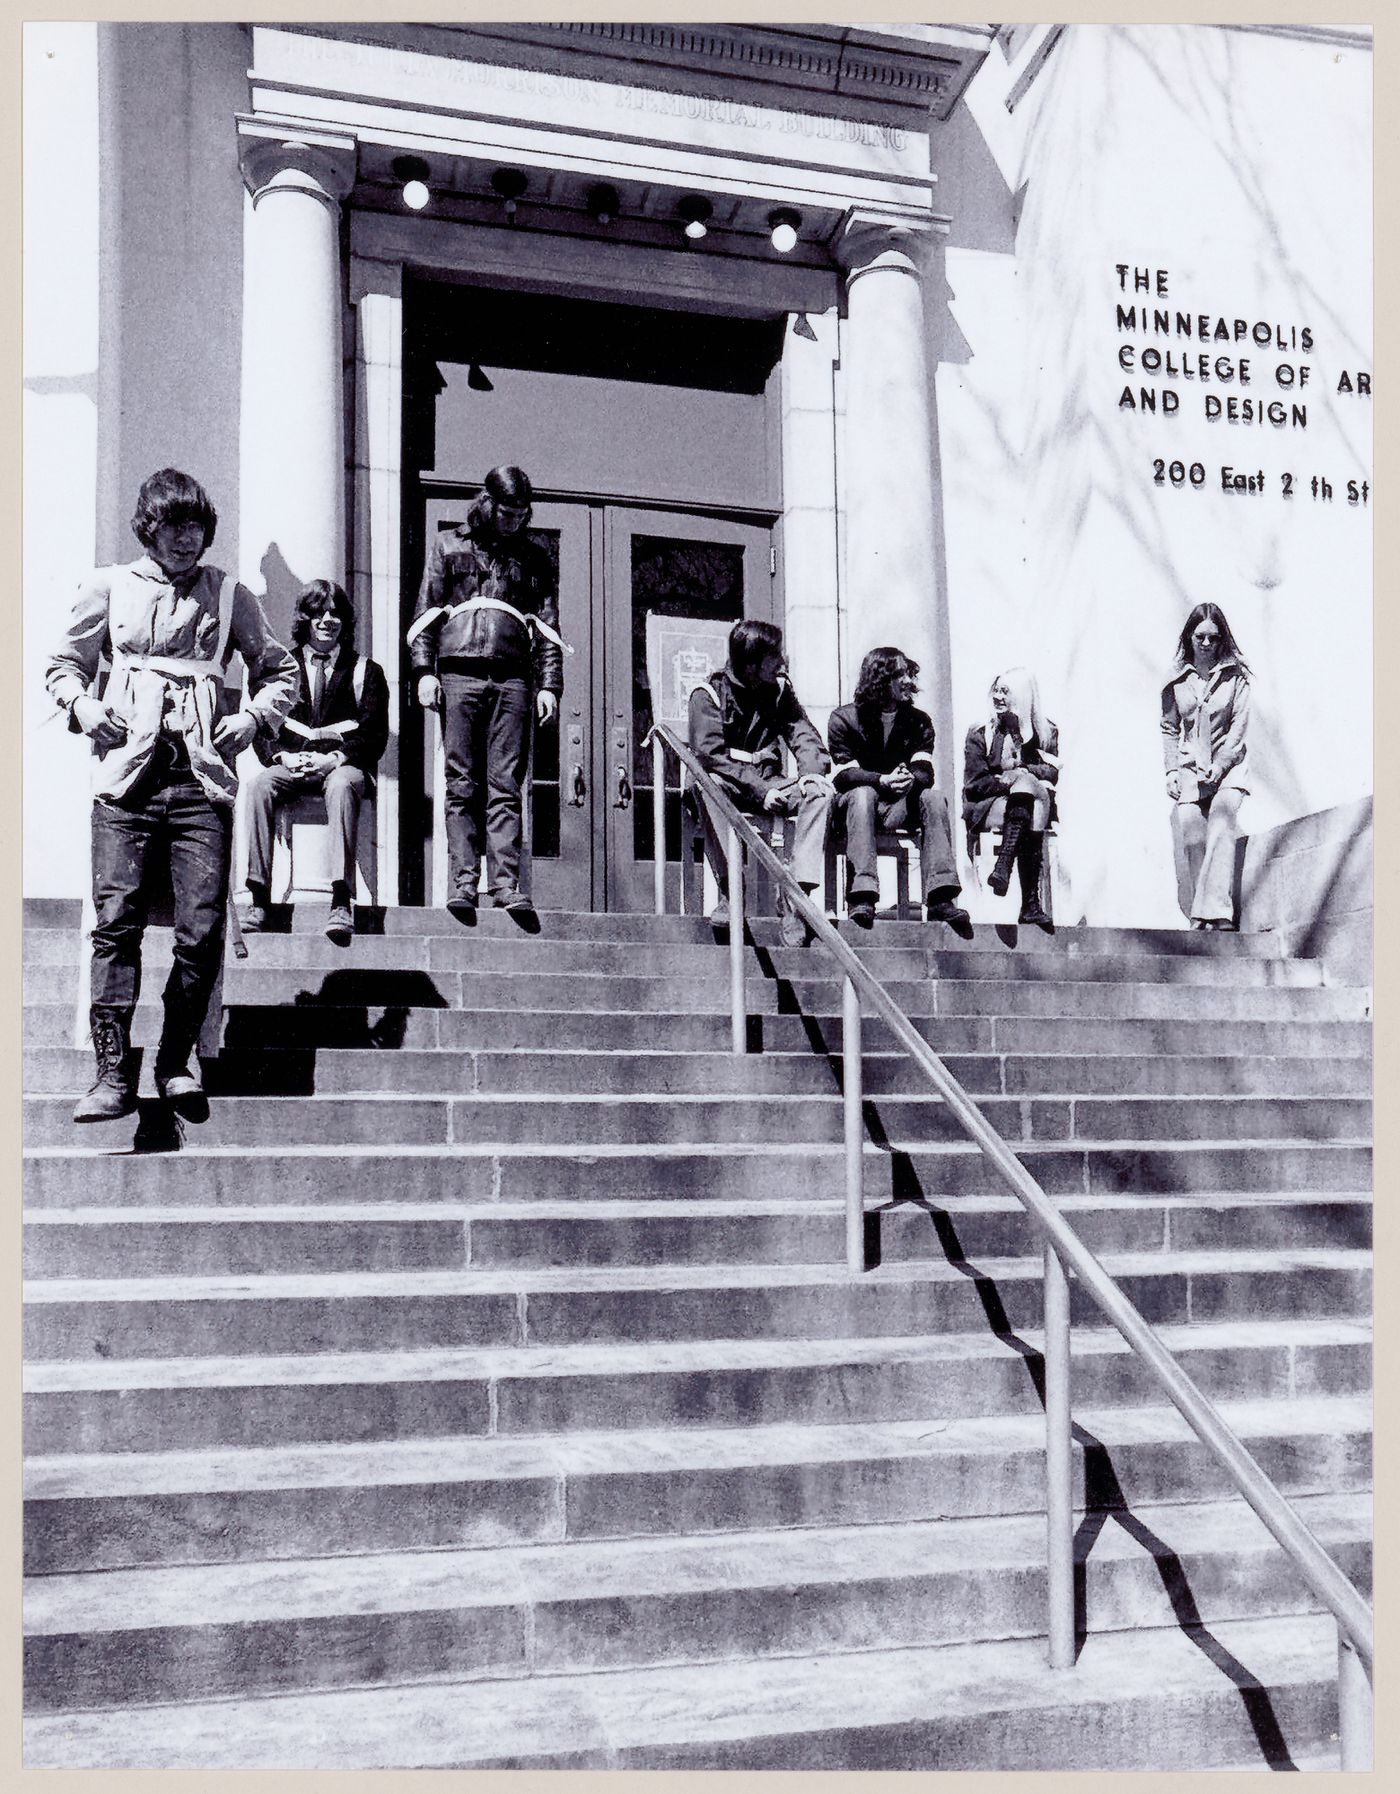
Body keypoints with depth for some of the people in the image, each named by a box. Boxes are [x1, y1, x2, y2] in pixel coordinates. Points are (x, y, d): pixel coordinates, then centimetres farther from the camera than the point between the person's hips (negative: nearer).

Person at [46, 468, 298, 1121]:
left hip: (201, 779, 0)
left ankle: (175, 1062, 9)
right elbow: (64, 664, 23)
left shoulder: (228, 595, 14)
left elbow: (280, 671, 23)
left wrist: (253, 717, 5)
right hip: (125, 778, 0)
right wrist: (82, 705, 3)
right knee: (116, 922, -9)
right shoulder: (109, 588, 14)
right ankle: (114, 1074, -6)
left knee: (202, 931, -7)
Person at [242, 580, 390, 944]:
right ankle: (258, 899, -33)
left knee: (341, 784, -38)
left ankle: (341, 903, -46)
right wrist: (284, 756, -11)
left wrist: (334, 759, -14)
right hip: (290, 764, 2)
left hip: (342, 765, -2)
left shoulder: (365, 672, 12)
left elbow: (375, 736, 3)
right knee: (258, 784, -31)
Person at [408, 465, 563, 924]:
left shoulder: (533, 559, 19)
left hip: (512, 680, 1)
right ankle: (462, 882, -6)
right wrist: (425, 670, -2)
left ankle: (506, 883, -9)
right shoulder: (449, 545, 15)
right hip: (459, 676, -1)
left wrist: (549, 685, 3)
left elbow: (548, 627, 15)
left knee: (506, 787, -5)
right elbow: (426, 610, 10)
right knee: (462, 786, -4)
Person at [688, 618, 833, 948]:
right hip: (727, 785, -4)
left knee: (820, 792, -23)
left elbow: (803, 734, 5)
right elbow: (709, 753, -18)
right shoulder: (708, 694, -7)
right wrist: (759, 789, -27)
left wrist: (813, 771, -19)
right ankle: (729, 891, -35)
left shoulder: (779, 689, 9)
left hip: (768, 786, 4)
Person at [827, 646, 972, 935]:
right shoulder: (844, 719, -4)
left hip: (898, 808, 3)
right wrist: (883, 781, -33)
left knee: (933, 797, -25)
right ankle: (863, 897, -47)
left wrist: (910, 779, -33)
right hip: (851, 806, -3)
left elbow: (925, 773, -7)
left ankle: (940, 897, -34)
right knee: (863, 793, -36)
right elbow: (844, 775, -14)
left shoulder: (919, 721, 6)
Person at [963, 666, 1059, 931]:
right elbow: (974, 783, 0)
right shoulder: (980, 733, 10)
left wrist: (1021, 769, -13)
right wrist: (1009, 781, -13)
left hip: (1035, 805, 2)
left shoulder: (1047, 731, 16)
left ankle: (1003, 867, -46)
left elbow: (1052, 774, 3)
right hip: (986, 806, -2)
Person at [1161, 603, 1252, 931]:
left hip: (1228, 763, -2)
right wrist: (1172, 770, 1)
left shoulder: (1234, 675, 3)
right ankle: (1196, 913, -5)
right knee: (1189, 826, -11)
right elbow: (1168, 729, 12)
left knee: (1223, 816, -22)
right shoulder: (1177, 681, 8)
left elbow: (1240, 723, -1)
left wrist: (1220, 764, -11)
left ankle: (1216, 910, -28)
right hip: (1190, 766, 2)